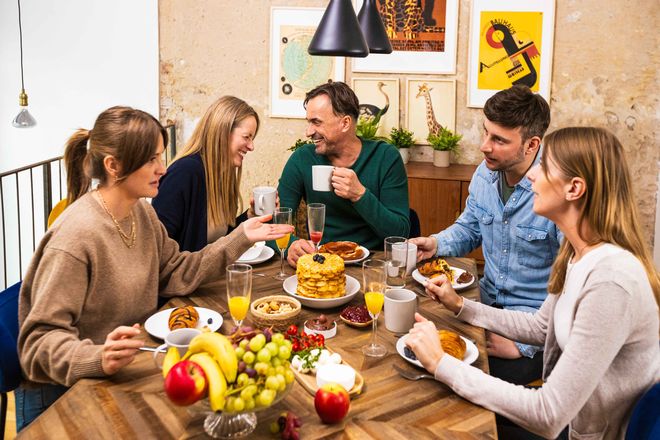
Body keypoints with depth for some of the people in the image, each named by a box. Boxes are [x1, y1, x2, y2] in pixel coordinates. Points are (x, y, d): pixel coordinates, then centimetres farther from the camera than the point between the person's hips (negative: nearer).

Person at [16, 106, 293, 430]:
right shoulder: (76, 234, -24)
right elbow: (41, 338, -23)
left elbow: (176, 275, 5)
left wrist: (241, 238, -1)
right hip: (61, 391, -7)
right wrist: (99, 359, -40)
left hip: (127, 370, 7)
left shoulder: (141, 212, 2)